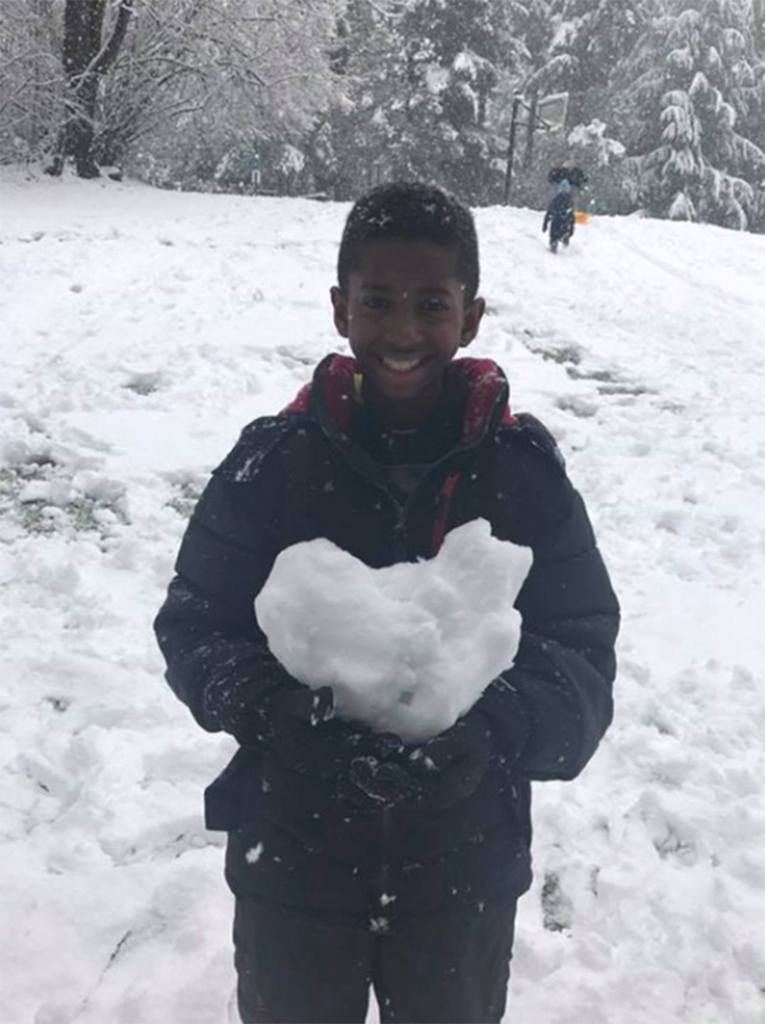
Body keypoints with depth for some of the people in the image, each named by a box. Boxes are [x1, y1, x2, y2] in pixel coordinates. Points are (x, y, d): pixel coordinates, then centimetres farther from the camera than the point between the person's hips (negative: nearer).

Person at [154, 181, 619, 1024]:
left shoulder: (524, 472, -12)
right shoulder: (274, 460, -12)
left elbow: (581, 649, -11)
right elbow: (193, 623, -8)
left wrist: (493, 734, -30)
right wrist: (269, 708, -28)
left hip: (465, 865, 0)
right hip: (292, 851, 0)